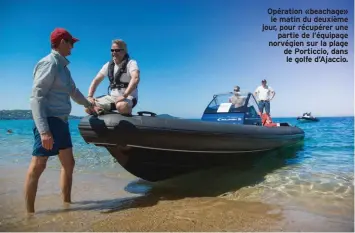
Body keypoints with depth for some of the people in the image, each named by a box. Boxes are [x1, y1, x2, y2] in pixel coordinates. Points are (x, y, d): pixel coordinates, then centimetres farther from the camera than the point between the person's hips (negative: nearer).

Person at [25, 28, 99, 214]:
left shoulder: (63, 66, 17)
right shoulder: (49, 63, -11)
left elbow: (74, 91, 32)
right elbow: (36, 97, -20)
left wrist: (89, 105, 45)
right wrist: (44, 130, -28)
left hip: (61, 122, 10)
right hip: (49, 121, -10)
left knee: (69, 164, 13)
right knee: (38, 166, -6)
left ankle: (66, 203, 24)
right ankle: (29, 212, 2)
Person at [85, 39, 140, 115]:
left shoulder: (131, 63, -7)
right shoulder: (109, 65, 11)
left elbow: (135, 78, -26)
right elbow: (96, 80, 11)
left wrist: (124, 96, -36)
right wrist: (90, 96, -5)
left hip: (129, 97, -5)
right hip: (112, 97, 6)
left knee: (121, 106, -40)